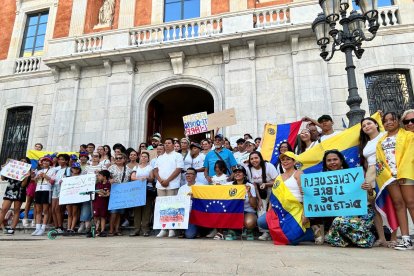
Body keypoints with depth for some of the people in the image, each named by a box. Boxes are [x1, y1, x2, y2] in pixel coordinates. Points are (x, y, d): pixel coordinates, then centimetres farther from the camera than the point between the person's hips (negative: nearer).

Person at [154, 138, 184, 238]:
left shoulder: (177, 155, 3)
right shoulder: (160, 157, 19)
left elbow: (178, 169, -8)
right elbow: (155, 170, 13)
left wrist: (167, 180, -13)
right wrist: (160, 180, -6)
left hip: (172, 185, -5)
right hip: (160, 185, 5)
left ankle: (172, 229, 2)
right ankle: (163, 229, 10)